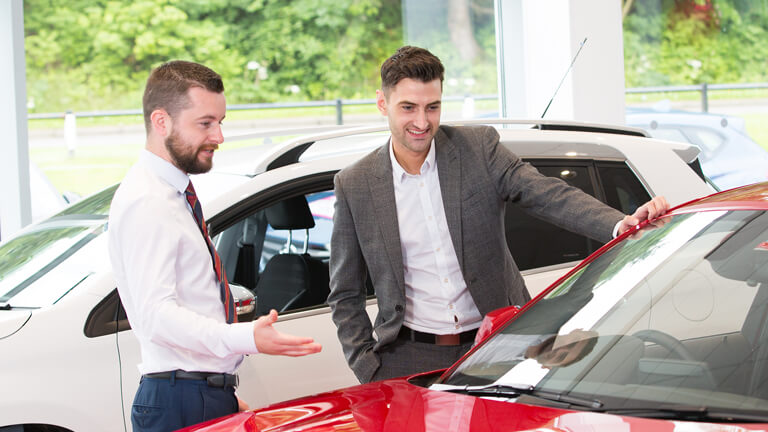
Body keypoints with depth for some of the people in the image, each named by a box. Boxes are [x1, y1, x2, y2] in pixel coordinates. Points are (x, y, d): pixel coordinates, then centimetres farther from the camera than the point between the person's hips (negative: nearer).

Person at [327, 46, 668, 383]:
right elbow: (345, 295, 7)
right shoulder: (354, 185, 0)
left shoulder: (479, 147, 0)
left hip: (495, 348, 0)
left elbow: (549, 196, -10)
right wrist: (369, 371, -4)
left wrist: (622, 225, -28)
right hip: (411, 357, 0)